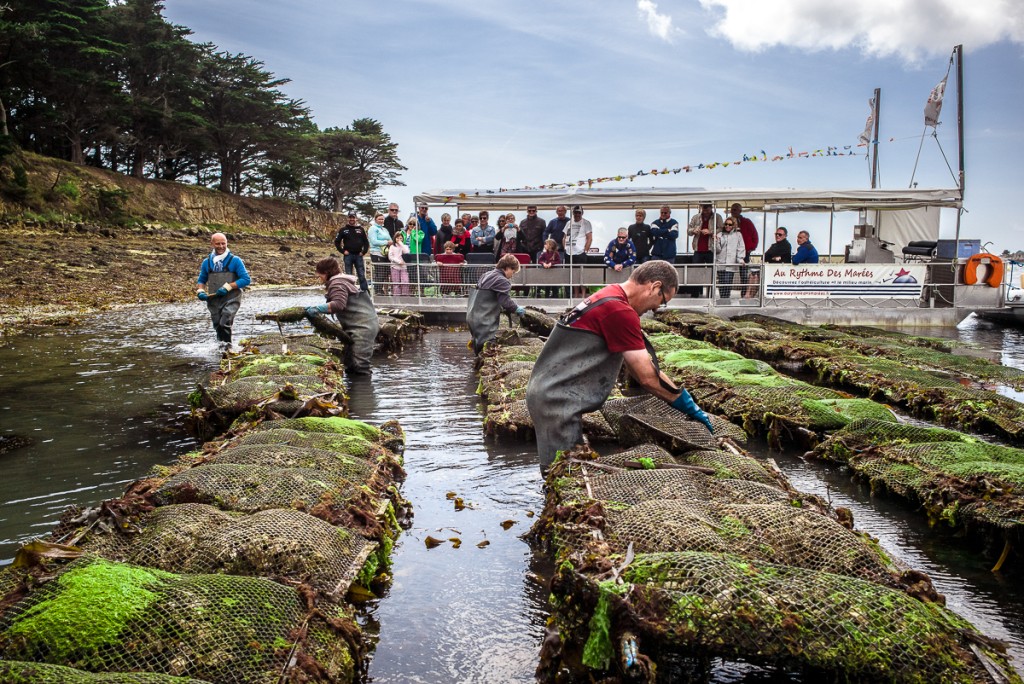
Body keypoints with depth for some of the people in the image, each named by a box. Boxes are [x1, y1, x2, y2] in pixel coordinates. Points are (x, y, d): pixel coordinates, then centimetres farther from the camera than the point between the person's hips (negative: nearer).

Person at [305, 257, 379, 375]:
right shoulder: (345, 279, 21)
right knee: (349, 364, 15)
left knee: (359, 365, -11)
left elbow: (339, 304, -27)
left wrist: (318, 308, -25)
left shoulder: (337, 283, -11)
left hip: (362, 328, -11)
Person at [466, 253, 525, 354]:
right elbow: (506, 301, -17)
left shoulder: (487, 275, 17)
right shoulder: (502, 280, -12)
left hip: (472, 316, 10)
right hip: (484, 322, -10)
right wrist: (517, 308, 0)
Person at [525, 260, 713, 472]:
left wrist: (679, 399, 16)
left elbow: (636, 365, 18)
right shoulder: (620, 310, -18)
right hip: (557, 401, -10)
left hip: (551, 394, 10)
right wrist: (688, 405, -3)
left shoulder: (608, 297, 14)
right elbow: (648, 377, -16)